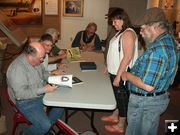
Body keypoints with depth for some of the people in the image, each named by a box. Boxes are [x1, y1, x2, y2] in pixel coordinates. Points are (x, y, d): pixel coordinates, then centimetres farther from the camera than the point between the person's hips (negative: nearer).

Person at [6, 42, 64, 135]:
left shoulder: (36, 60, -4)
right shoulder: (17, 69, -29)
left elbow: (43, 72, 15)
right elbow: (20, 94, -29)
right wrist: (44, 90, -30)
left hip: (42, 94, 8)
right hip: (27, 102, -8)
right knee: (44, 125, -21)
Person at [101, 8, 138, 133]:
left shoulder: (128, 33, -20)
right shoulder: (121, 32, 9)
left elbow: (127, 57, -25)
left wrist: (118, 76, -24)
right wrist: (109, 67, 17)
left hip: (121, 74, -9)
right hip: (115, 71, 9)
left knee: (122, 97, 6)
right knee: (117, 95, 22)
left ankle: (120, 126, 23)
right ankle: (115, 116, 41)